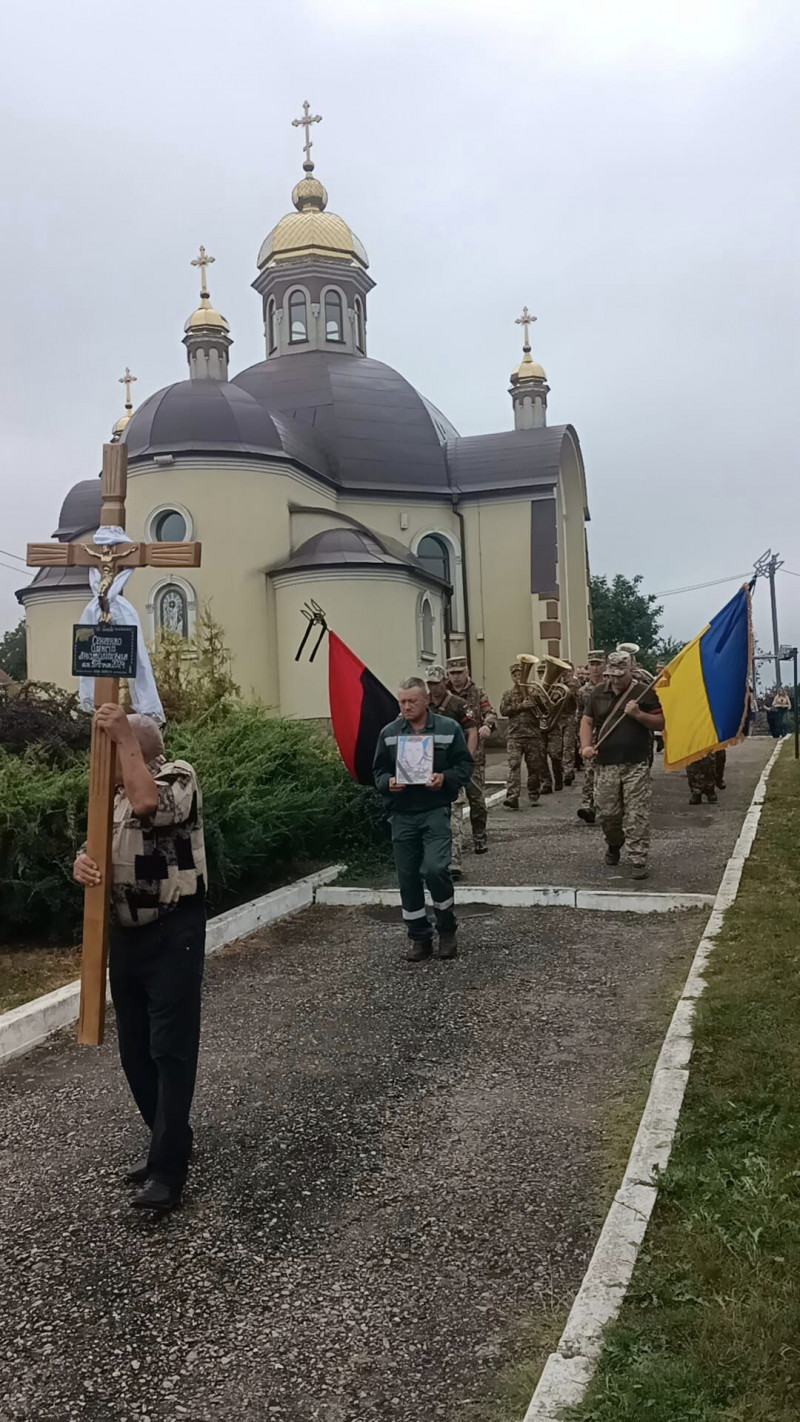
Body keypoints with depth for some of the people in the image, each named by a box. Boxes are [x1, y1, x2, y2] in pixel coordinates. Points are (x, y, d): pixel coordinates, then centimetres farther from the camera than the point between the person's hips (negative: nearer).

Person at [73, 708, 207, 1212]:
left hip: (174, 933, -8)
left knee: (171, 1049, -5)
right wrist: (84, 861, -10)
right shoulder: (115, 793, 13)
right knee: (135, 1049, 14)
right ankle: (169, 1140, 30)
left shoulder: (178, 776, -12)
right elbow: (101, 848, 14)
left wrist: (125, 736, -26)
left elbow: (149, 803, -34)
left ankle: (168, 1169, 1)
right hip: (127, 932, 8)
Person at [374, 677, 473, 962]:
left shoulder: (448, 728, -1)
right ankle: (420, 938, 21)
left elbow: (464, 765, 2)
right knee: (408, 878, 6)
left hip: (435, 812, -3)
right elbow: (378, 770, 10)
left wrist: (446, 778, -17)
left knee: (435, 869, -17)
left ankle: (447, 930, 8)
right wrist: (388, 782, -12)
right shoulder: (389, 732, 5)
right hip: (402, 815, 3)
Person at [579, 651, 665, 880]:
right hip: (605, 764, 3)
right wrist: (586, 745, -4)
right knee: (607, 812, 10)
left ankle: (638, 860, 0)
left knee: (637, 815, -6)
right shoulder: (599, 693, 11)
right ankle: (613, 845, 37)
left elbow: (660, 724, 1)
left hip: (636, 765, -3)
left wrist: (638, 715, -15)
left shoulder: (644, 693, 2)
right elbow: (586, 721, 12)